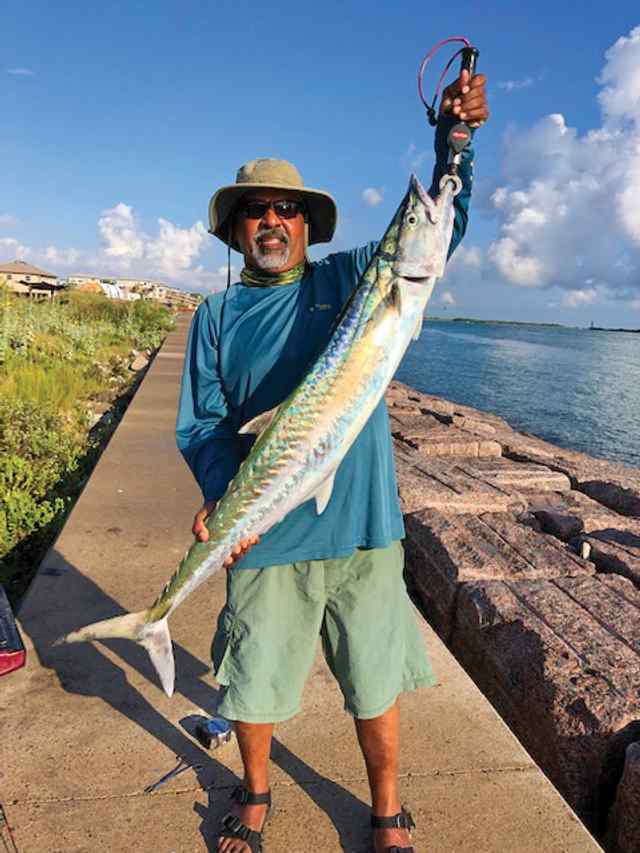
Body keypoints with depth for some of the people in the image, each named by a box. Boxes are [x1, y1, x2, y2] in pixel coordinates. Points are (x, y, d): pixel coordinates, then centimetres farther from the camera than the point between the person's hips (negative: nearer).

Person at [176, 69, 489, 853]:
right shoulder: (216, 316, 6)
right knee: (254, 679, 16)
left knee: (375, 683, 13)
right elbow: (200, 423, 1)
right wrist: (223, 495, -17)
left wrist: (453, 136, -10)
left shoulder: (352, 277, 5)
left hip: (361, 528, 0)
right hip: (262, 535, 1)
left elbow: (441, 225, 4)